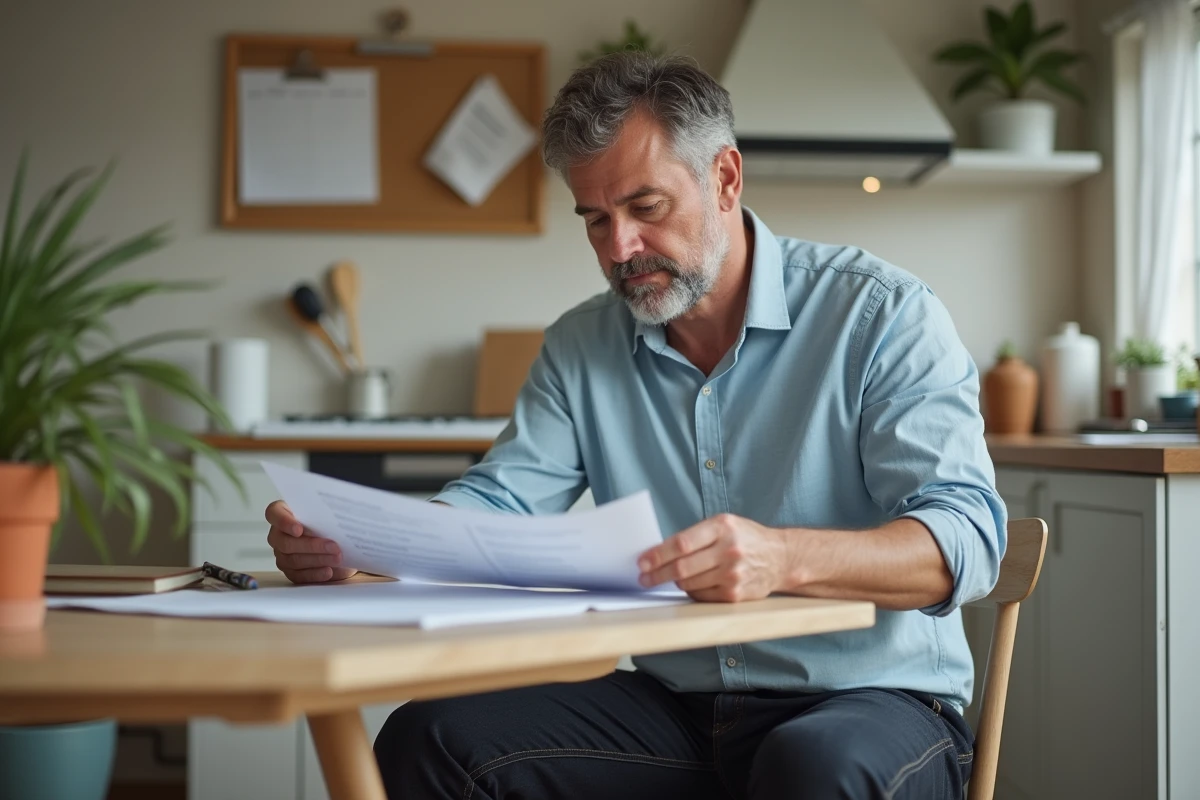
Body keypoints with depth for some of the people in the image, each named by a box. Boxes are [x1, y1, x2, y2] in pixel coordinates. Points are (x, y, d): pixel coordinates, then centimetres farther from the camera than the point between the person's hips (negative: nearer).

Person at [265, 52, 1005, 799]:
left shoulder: (879, 315, -7)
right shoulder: (582, 347, 11)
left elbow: (965, 535, -18)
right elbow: (496, 503, 3)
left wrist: (782, 557, -38)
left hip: (872, 699, -5)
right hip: (674, 704, 5)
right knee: (429, 739, -13)